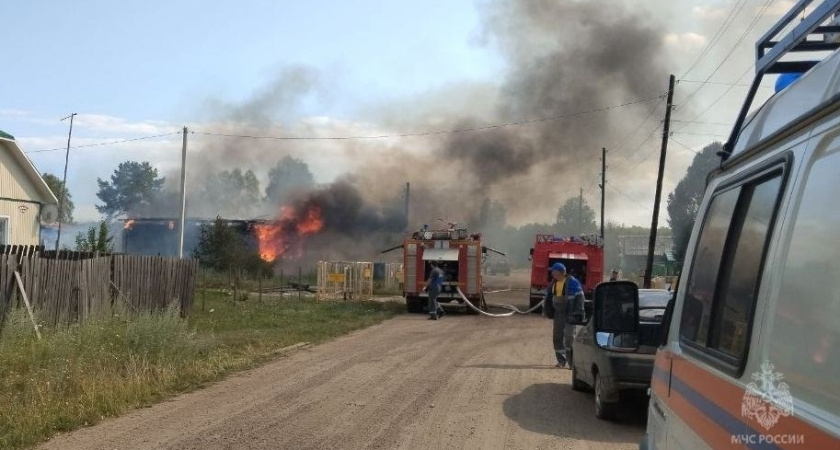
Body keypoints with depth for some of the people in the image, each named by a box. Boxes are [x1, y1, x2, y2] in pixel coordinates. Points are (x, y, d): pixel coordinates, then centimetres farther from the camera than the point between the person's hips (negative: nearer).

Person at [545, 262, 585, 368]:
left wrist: (577, 313, -15)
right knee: (557, 336, 7)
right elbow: (548, 296, 23)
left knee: (569, 335, -12)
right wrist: (548, 309, 13)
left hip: (569, 313, -6)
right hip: (558, 313, 7)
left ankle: (571, 360, -8)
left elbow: (579, 297, -11)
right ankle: (561, 360, 17)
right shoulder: (553, 282, 9)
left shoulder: (572, 282, -11)